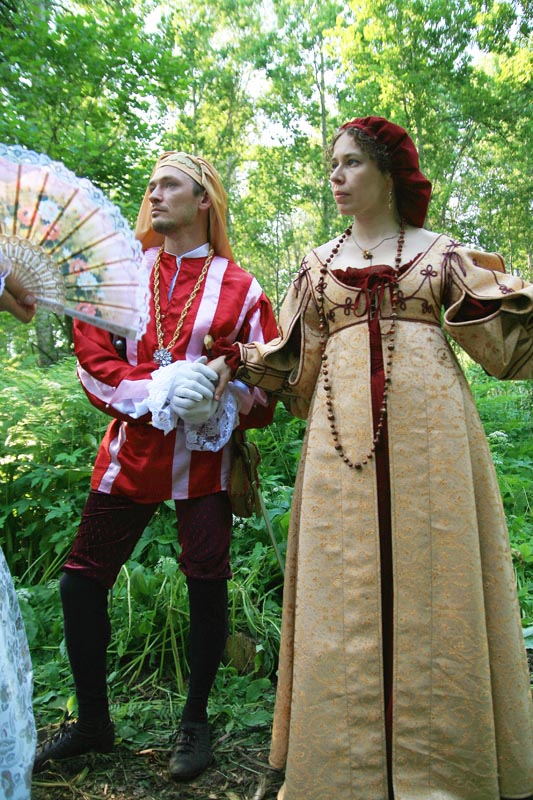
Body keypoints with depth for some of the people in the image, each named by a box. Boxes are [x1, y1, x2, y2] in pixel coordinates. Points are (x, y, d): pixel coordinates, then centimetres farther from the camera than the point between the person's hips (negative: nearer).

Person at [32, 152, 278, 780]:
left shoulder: (240, 288, 2)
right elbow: (93, 360, 3)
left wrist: (220, 408, -18)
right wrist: (156, 388, -14)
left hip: (204, 457, -2)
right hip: (130, 450, 3)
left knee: (206, 584, 2)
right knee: (81, 581, 5)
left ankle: (194, 721, 28)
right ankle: (92, 721, 28)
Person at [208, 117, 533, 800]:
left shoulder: (440, 251, 13)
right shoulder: (318, 263, 19)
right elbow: (291, 359, 16)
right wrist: (234, 359, 3)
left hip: (428, 417, -1)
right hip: (343, 423, 2)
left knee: (431, 573, 0)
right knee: (346, 585, 1)